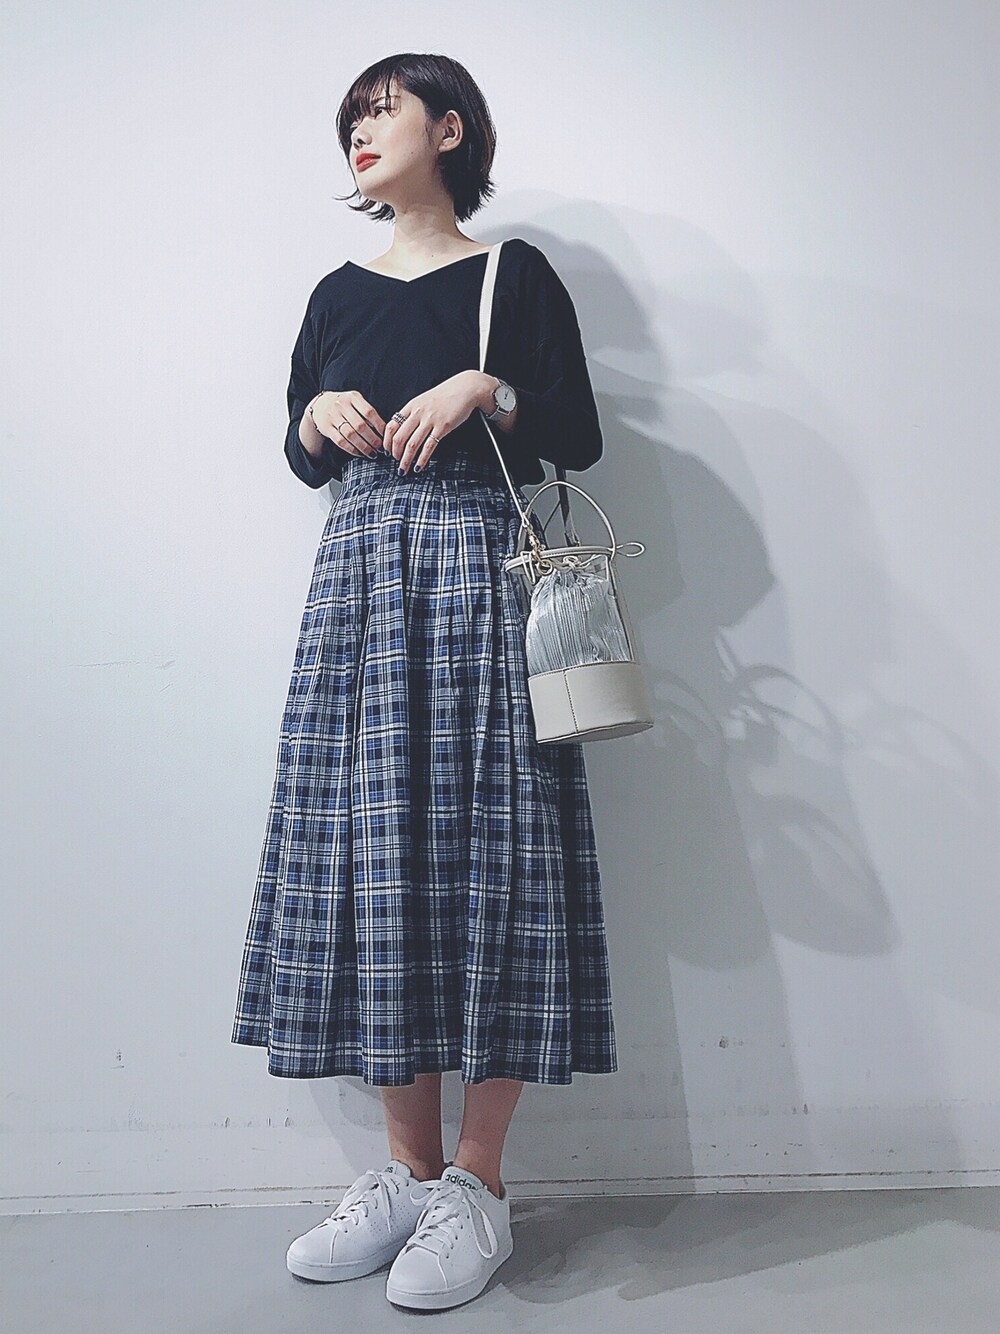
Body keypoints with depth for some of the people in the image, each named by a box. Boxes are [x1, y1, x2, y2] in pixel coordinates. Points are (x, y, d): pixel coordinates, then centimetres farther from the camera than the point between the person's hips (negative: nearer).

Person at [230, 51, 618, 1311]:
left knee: (482, 848, -8)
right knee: (368, 848, 0)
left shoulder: (514, 275, 7)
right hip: (359, 576, 5)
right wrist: (319, 417, 0)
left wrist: (487, 390, -14)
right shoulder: (339, 295, 20)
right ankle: (410, 1168, 12)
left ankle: (478, 1185, 3)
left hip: (476, 571, -5)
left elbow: (580, 439, 1)